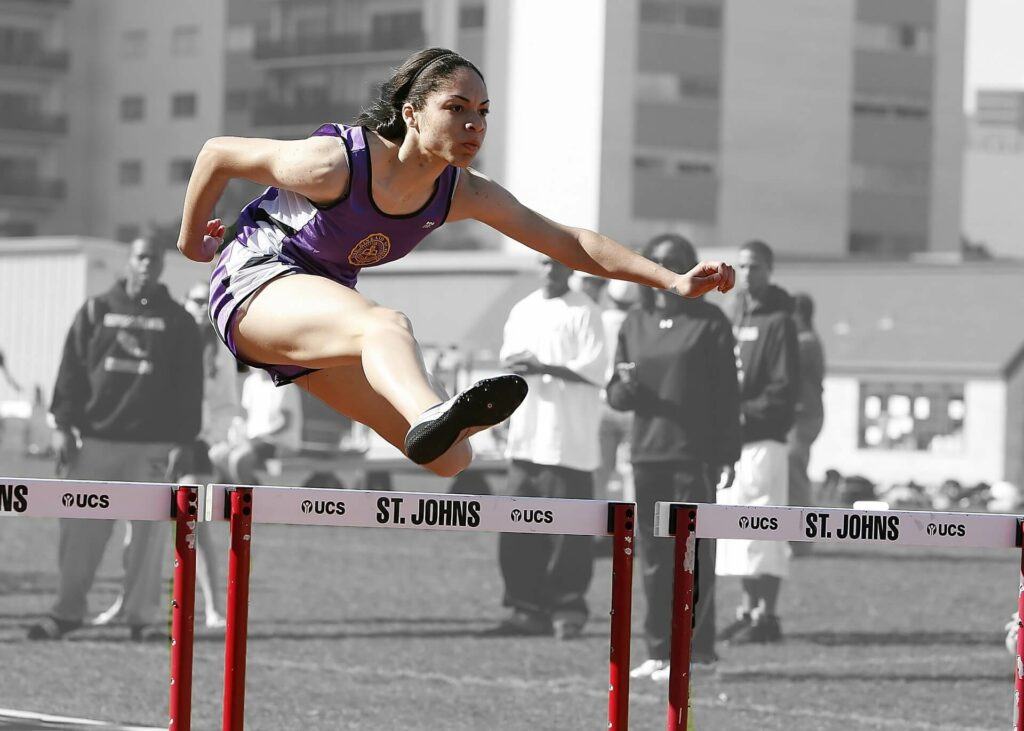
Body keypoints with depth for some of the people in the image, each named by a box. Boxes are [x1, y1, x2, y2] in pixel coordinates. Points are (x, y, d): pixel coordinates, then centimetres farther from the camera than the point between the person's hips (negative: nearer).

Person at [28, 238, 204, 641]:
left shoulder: (178, 322, 7)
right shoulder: (96, 311, 10)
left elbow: (189, 386, 5)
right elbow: (72, 370, 8)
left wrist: (184, 442, -3)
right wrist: (63, 426, -1)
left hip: (155, 444, -1)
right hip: (97, 438, 1)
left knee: (149, 533, -2)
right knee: (81, 529, 0)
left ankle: (144, 615, 5)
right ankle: (67, 610, 8)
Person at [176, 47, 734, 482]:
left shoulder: (462, 193, -4)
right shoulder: (337, 163, -23)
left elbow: (566, 241, -3)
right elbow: (218, 154, -10)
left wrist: (672, 280, -11)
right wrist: (191, 243, 3)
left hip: (323, 330, 9)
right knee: (386, 325, -45)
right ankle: (431, 417, -74)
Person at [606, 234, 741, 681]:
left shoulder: (709, 323, 0)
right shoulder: (635, 324, 13)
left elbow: (727, 393, -2)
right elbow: (615, 395, 15)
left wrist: (727, 455, -8)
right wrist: (626, 387, -9)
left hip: (694, 455, -5)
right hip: (646, 455, 5)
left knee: (692, 557, -6)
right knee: (653, 557, 5)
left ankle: (695, 651, -4)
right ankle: (659, 650, 10)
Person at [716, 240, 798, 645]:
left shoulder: (778, 322, -5)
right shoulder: (734, 319, 18)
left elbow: (785, 388, -11)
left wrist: (747, 413, -18)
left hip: (763, 439, -8)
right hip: (730, 440, 8)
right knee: (736, 530, 9)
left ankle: (767, 615, -8)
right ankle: (749, 609, 16)